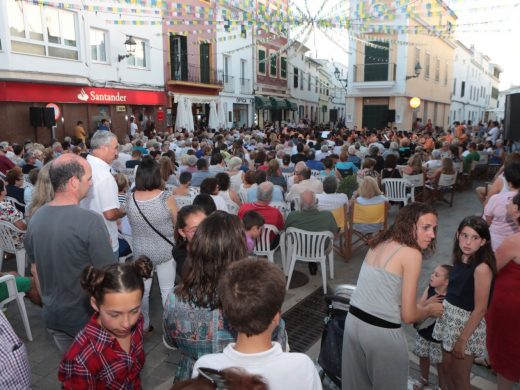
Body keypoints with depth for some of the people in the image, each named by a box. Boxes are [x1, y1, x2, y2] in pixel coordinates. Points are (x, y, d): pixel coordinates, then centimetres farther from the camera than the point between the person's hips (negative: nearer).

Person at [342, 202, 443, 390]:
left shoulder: (379, 243, 8)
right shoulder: (412, 254, -14)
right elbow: (408, 315, -12)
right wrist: (431, 309, 9)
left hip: (353, 322, 7)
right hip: (382, 332, -6)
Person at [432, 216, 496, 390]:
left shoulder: (482, 268, -23)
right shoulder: (460, 258, -2)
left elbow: (480, 310, -20)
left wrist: (462, 341, -17)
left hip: (468, 324, -6)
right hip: (449, 319, 6)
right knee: (447, 367, 20)